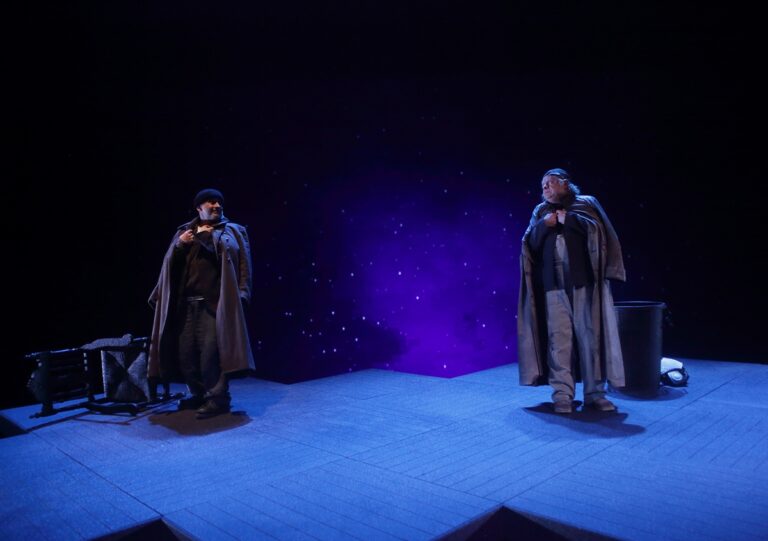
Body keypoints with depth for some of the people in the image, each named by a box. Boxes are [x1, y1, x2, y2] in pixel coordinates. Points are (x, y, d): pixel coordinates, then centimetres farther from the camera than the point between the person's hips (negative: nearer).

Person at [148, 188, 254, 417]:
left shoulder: (233, 231, 11)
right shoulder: (184, 231, 19)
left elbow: (244, 264, 2)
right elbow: (170, 263, 12)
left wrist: (241, 294, -10)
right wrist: (180, 244, -7)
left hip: (215, 303, -4)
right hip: (186, 303, 4)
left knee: (211, 351, -12)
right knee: (185, 351, 5)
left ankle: (217, 398, -2)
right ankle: (198, 394, 22)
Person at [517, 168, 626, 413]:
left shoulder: (586, 203, 12)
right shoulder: (541, 211, 19)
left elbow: (596, 227, -4)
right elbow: (530, 243, 10)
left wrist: (567, 218, -4)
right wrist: (544, 224, -4)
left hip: (584, 281, -1)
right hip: (554, 283, 2)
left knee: (591, 335, -3)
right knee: (559, 337, -5)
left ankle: (594, 392, 4)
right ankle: (562, 394, -2)